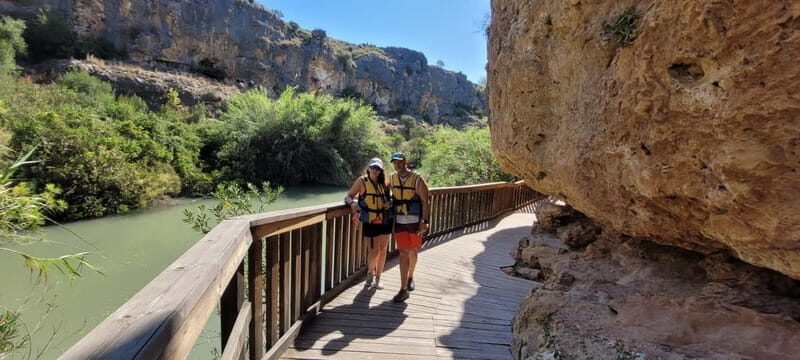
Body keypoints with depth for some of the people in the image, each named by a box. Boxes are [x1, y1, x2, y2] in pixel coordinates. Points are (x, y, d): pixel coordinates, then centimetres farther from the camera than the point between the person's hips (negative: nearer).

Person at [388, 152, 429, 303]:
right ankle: (403, 290, 2)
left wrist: (424, 221, -16)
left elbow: (425, 202, -10)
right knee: (403, 253, -2)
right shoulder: (392, 179, 2)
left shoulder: (417, 180, -10)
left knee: (412, 252, 13)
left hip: (415, 221, -2)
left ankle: (410, 277, 40)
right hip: (399, 222, 2)